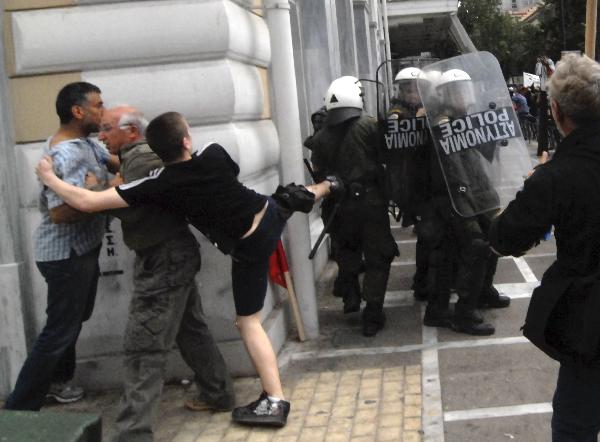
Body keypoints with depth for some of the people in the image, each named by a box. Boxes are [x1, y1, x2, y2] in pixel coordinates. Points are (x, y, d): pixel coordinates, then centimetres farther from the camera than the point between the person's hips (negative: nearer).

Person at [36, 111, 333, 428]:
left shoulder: (160, 185, -22)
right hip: (271, 211, 5)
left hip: (250, 248, -5)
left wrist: (49, 178, -8)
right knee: (294, 198, 39)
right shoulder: (215, 154, -11)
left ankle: (275, 401, 1)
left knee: (248, 321, 4)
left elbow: (87, 202, -22)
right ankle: (328, 186, 70)